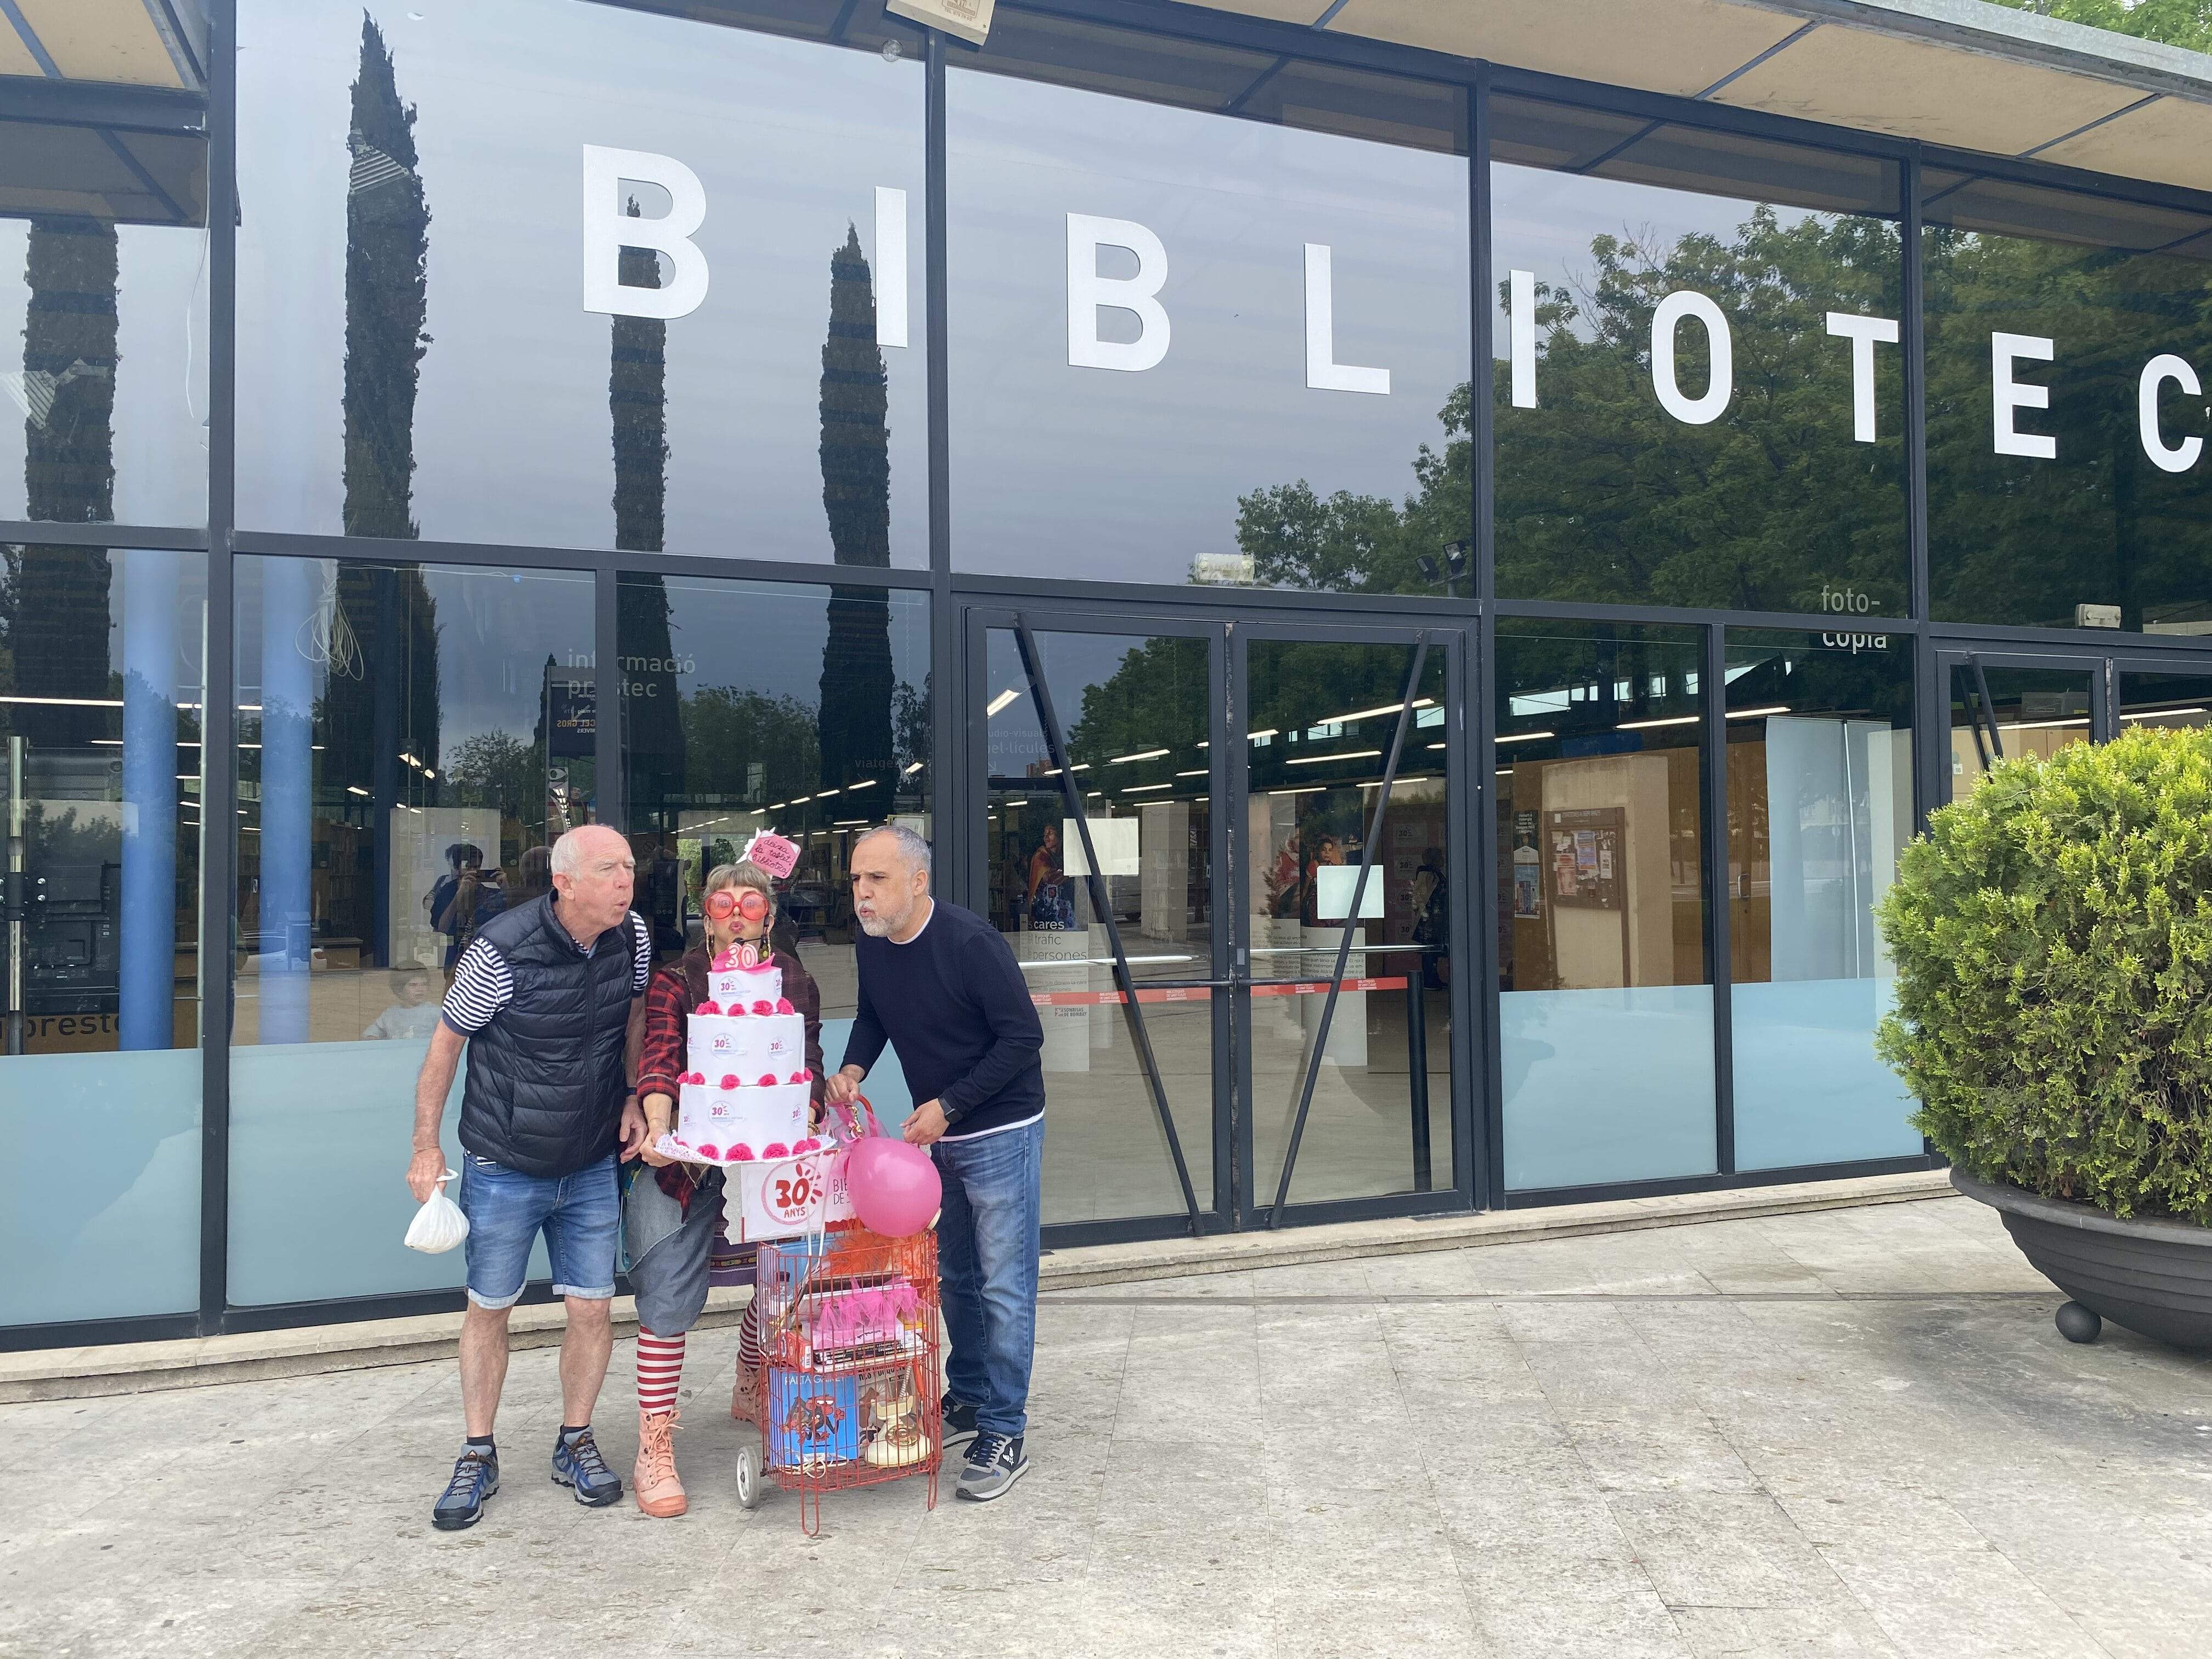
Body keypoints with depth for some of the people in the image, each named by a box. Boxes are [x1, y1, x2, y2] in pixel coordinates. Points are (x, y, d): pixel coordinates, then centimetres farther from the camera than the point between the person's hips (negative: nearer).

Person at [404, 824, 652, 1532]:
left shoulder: (632, 936, -10)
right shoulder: (502, 949, -22)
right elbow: (446, 1043, -9)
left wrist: (635, 1099, 0)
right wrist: (426, 1148, -6)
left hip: (591, 1167, 3)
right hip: (504, 1168, -3)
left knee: (592, 1308, 7)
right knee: (488, 1309, 11)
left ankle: (575, 1444, 28)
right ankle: (479, 1458, 29)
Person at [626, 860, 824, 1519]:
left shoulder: (795, 983, 7)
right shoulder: (675, 983, -2)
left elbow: (807, 1069, 3)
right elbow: (659, 1059, -15)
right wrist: (658, 1126, -33)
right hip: (686, 1160, -3)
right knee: (669, 1296, -8)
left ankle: (749, 1392, 39)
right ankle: (654, 1452, 2)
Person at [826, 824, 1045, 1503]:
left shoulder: (971, 943, -24)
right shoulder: (870, 947, -2)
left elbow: (1024, 1037, -21)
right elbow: (872, 1017, 16)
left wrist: (947, 1105, -21)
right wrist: (853, 1068, -4)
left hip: (1002, 1130, -7)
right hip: (942, 1135, 7)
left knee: (1003, 1286, -2)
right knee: (956, 1275, 18)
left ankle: (1005, 1436, 8)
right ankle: (967, 1402, 34)